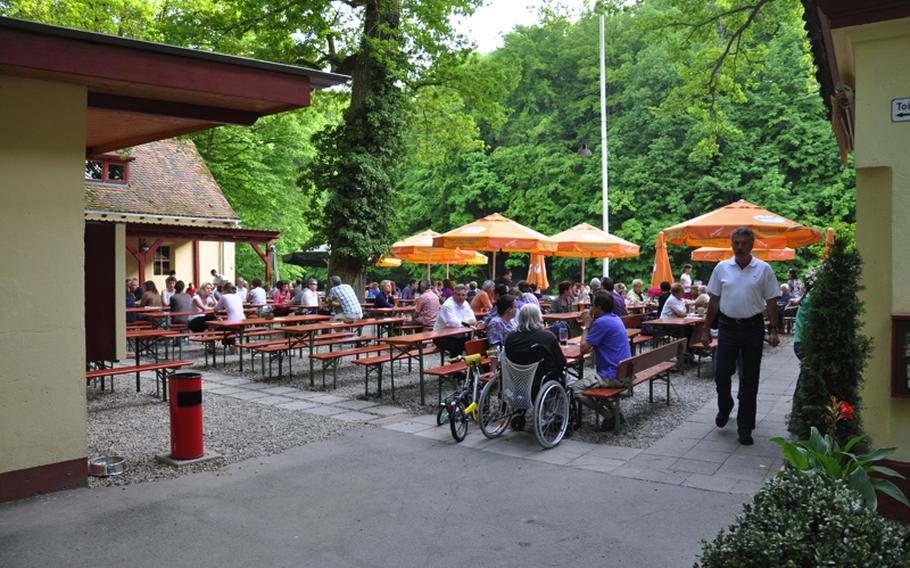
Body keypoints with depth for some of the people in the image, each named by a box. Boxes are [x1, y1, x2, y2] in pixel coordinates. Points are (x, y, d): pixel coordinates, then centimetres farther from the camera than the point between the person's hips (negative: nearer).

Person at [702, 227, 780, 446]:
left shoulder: (764, 269, 0)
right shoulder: (722, 268, 4)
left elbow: (771, 302, 1)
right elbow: (714, 301, 8)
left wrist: (773, 330, -6)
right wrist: (706, 329, 6)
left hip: (753, 327, -1)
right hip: (727, 326, 1)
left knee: (749, 380, 4)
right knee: (721, 374, 0)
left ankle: (745, 429, 13)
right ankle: (724, 408, 31)